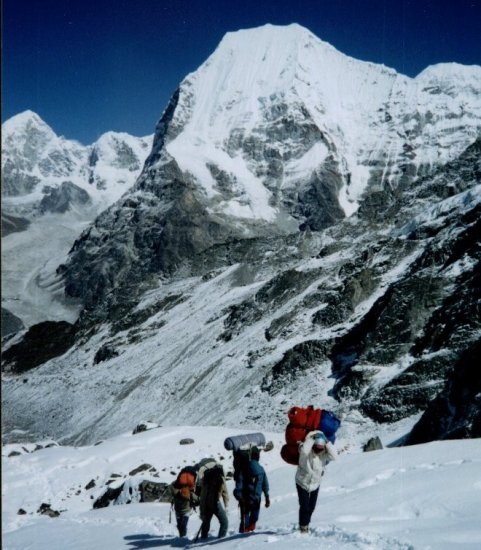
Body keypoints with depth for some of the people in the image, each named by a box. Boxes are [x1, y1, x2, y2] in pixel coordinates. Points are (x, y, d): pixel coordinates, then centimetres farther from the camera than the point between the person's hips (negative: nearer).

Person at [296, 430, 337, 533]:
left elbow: (334, 456, -33)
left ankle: (306, 524, 38)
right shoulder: (306, 450, -24)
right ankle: (303, 527, 11)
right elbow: (304, 450, -48)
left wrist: (327, 442, -34)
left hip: (316, 483, 4)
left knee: (311, 507, 14)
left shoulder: (324, 453, -15)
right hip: (302, 483, -4)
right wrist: (311, 439, -38)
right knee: (304, 506, -9)